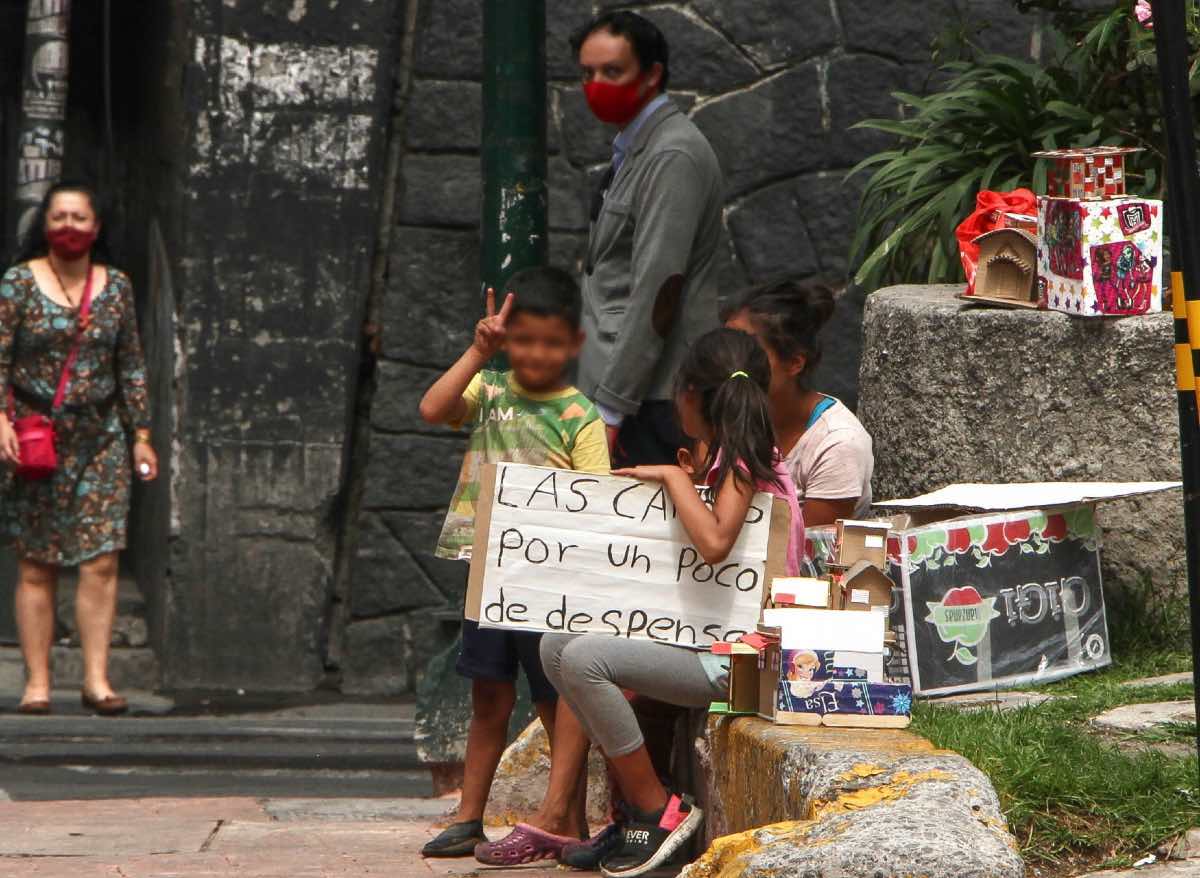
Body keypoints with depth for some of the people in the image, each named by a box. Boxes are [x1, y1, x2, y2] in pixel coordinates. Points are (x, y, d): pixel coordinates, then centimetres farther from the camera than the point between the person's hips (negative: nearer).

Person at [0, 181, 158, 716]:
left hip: (100, 437, 2)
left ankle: (97, 678, -5)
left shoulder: (116, 287, 9)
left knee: (101, 562, -7)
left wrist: (142, 435, 9)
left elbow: (131, 366, 13)